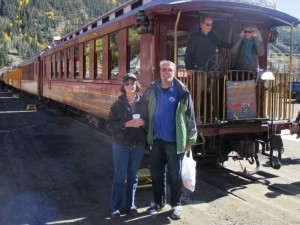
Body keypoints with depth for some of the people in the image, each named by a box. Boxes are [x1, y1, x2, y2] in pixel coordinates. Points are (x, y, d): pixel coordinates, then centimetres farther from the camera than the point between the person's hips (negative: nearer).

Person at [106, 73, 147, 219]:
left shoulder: (143, 102, -1)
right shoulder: (117, 104, -5)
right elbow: (109, 124, -9)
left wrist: (143, 122, -18)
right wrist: (126, 124, -21)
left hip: (138, 145, 2)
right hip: (121, 144, -2)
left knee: (133, 176, 12)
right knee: (119, 176, 3)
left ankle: (130, 205, 26)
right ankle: (115, 207, 14)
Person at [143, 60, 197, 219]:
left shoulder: (181, 92, -8)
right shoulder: (152, 91, 3)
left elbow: (190, 117, -7)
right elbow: (147, 113, 10)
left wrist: (189, 140, -9)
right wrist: (148, 135, 5)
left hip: (174, 141, -3)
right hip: (157, 139, 3)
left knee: (175, 174, 8)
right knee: (156, 173, 12)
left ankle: (176, 205, 22)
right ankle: (158, 202, 28)